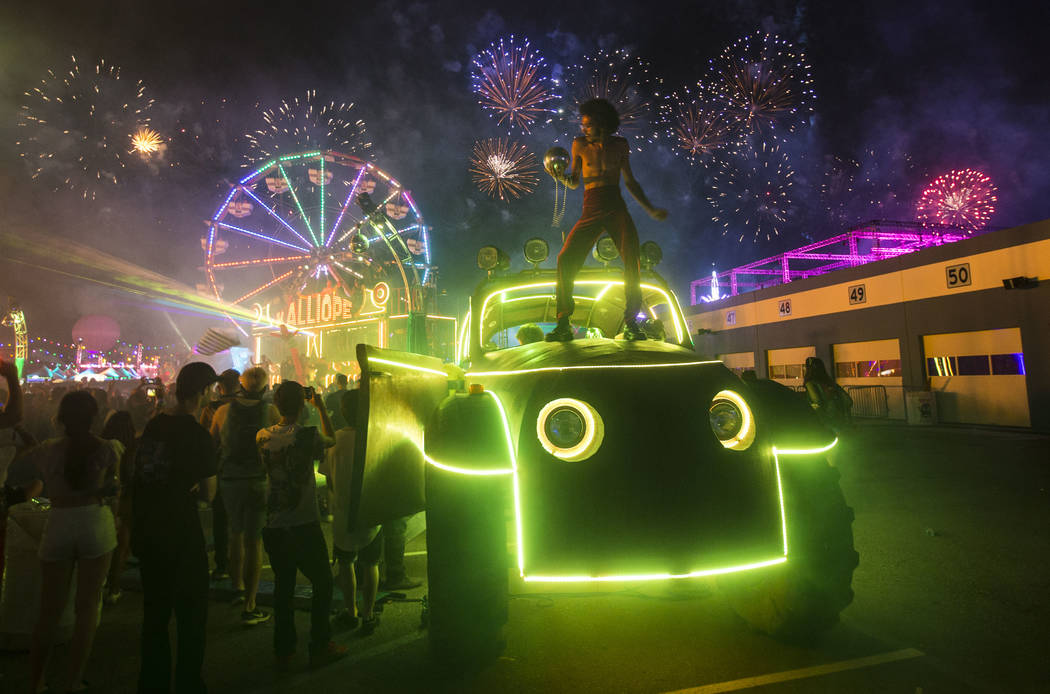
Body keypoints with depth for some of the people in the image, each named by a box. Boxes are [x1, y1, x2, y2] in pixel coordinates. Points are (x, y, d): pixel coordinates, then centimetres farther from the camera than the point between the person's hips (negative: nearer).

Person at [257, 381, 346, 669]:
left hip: (273, 526, 5)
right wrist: (321, 407, 12)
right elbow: (331, 440, 5)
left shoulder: (263, 437, -3)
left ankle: (283, 651, 27)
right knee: (322, 583, 12)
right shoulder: (308, 435, -16)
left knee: (283, 586, 16)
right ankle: (320, 647, 19)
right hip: (304, 525, -5)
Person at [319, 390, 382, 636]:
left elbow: (330, 481, -3)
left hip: (343, 514, 0)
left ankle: (351, 613, 28)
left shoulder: (334, 440, -13)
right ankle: (368, 615, 21)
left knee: (346, 563, 20)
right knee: (370, 564, 15)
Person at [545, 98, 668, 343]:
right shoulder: (580, 144, 8)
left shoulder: (620, 145, 10)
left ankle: (631, 323, -9)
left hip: (617, 207, 1)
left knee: (632, 258, -18)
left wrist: (650, 209, 14)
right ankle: (563, 325, -10)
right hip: (591, 210, 0)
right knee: (565, 259, -17)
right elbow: (574, 182, 10)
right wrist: (561, 176, -12)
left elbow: (630, 181, 17)